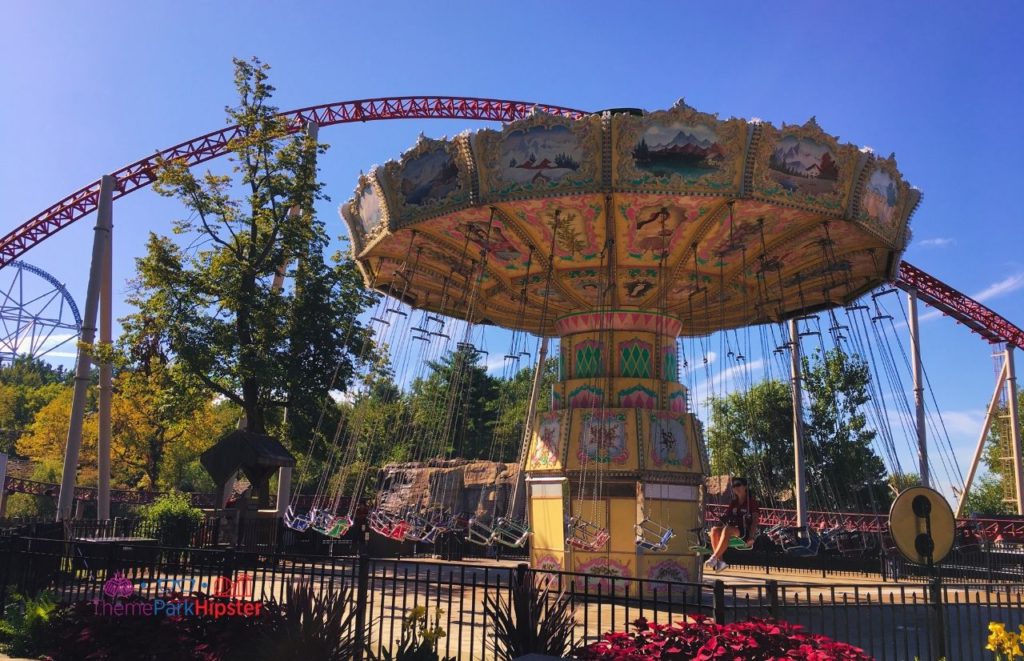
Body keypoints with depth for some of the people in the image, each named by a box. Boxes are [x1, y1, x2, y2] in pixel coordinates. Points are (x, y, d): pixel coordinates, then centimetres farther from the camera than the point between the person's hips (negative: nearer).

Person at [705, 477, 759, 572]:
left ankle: (714, 558, -42)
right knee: (714, 530, -27)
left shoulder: (752, 502, 5)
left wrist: (751, 537, -19)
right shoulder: (733, 503, 22)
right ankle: (720, 561, -33)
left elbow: (755, 521, -5)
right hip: (732, 528, 6)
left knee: (727, 529, -38)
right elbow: (725, 517, 20)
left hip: (745, 532, -6)